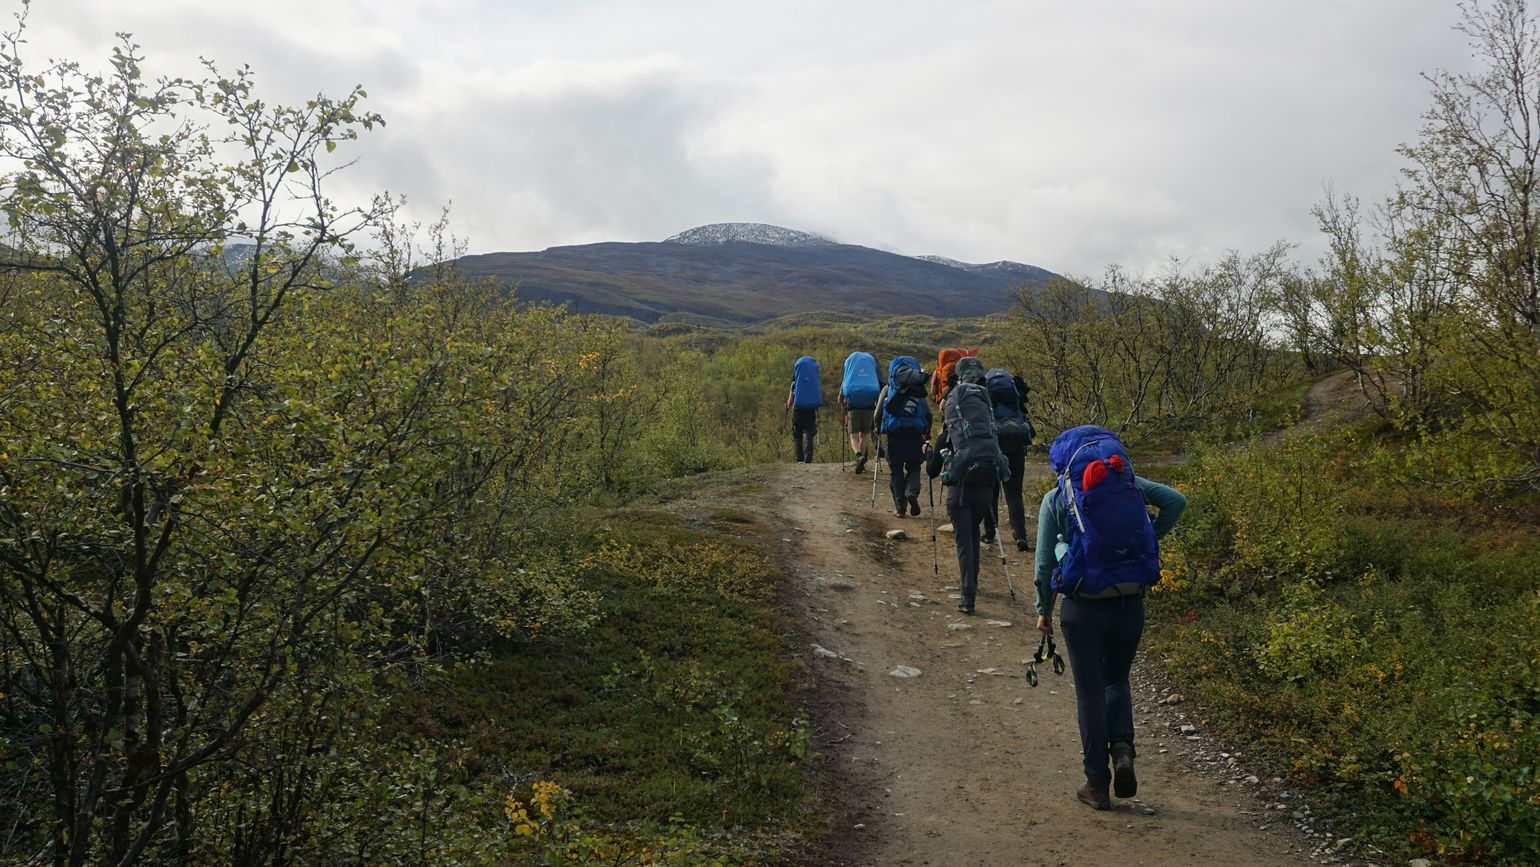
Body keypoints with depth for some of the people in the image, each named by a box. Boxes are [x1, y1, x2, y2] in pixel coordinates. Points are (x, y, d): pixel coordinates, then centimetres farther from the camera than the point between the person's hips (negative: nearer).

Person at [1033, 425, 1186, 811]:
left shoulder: (1055, 499, -2)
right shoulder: (1129, 482, 6)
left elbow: (1044, 562, -2)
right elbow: (1176, 501, 0)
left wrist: (1043, 609, 9)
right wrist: (1148, 542, 9)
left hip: (1083, 607, -3)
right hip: (1130, 603, 3)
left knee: (1089, 691, 10)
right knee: (1116, 679, 23)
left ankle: (1097, 783, 13)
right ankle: (1122, 747, -1)